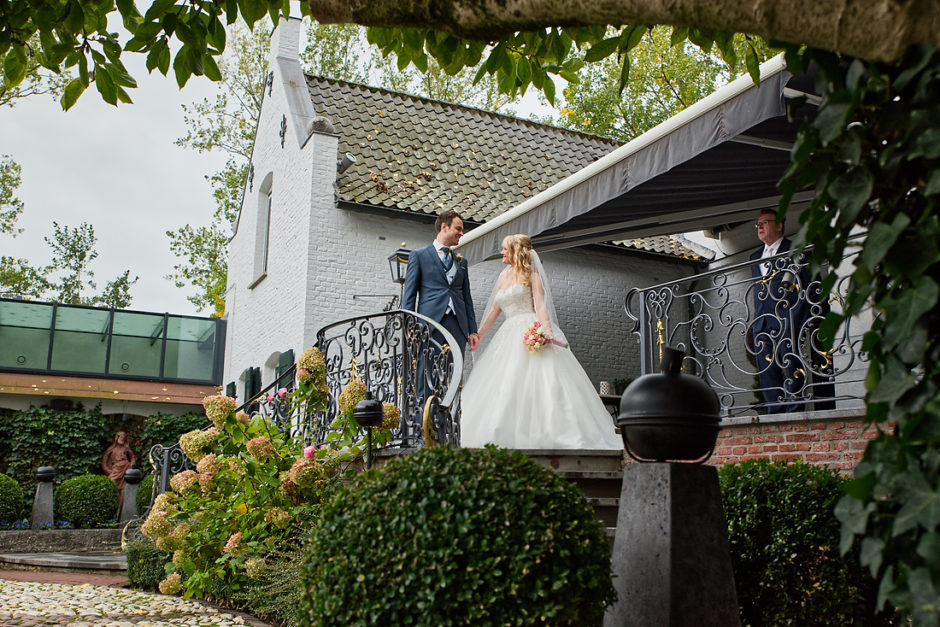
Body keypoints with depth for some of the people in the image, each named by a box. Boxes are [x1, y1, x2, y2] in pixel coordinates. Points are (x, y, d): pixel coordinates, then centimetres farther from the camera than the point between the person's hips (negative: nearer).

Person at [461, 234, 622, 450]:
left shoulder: (531, 274, 2)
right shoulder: (503, 276, 20)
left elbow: (540, 304, -11)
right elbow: (494, 311, 24)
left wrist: (546, 329, -27)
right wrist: (477, 335, 23)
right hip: (509, 335, 7)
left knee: (543, 381, -17)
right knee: (502, 387, -1)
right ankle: (502, 437, 0)